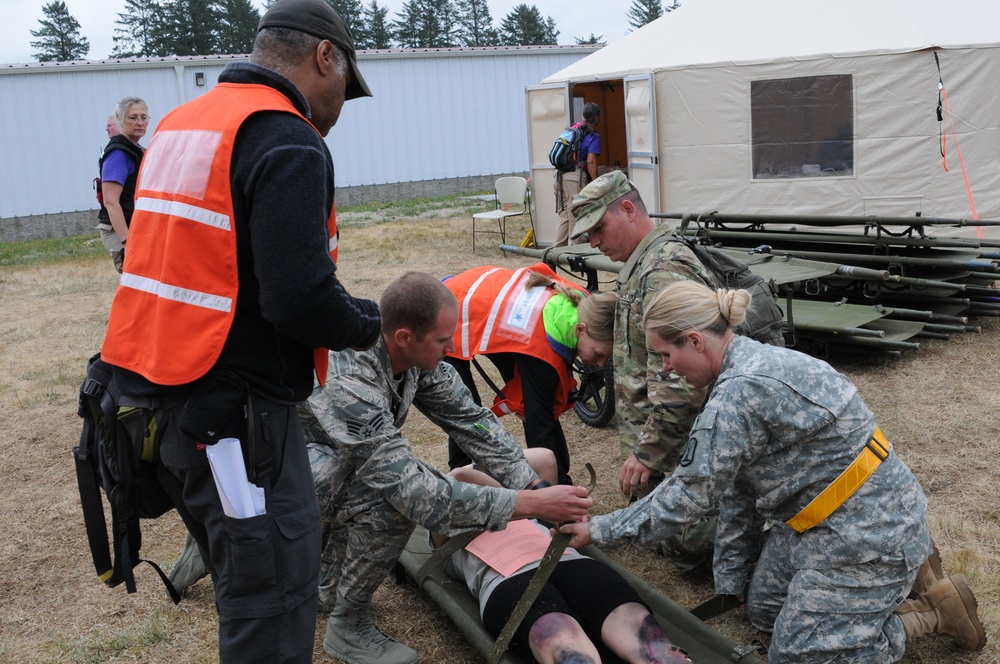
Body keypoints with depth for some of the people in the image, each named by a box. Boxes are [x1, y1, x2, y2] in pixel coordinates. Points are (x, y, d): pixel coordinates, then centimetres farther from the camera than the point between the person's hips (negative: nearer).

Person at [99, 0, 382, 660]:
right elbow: (300, 301, -24)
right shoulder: (290, 145, -15)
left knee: (243, 578, 24)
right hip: (232, 409, -9)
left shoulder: (181, 123, 14)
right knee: (275, 603, 2)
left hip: (154, 394, 9)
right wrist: (369, 322, -3)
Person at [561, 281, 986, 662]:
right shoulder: (755, 363, 5)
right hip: (823, 519, 10)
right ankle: (900, 567, 21)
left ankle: (935, 609, 9)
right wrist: (729, 579, 15)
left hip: (867, 530, -10)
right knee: (763, 609, 18)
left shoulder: (739, 394, -27)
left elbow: (688, 496, -22)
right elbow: (738, 484, 10)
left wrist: (600, 531, -11)